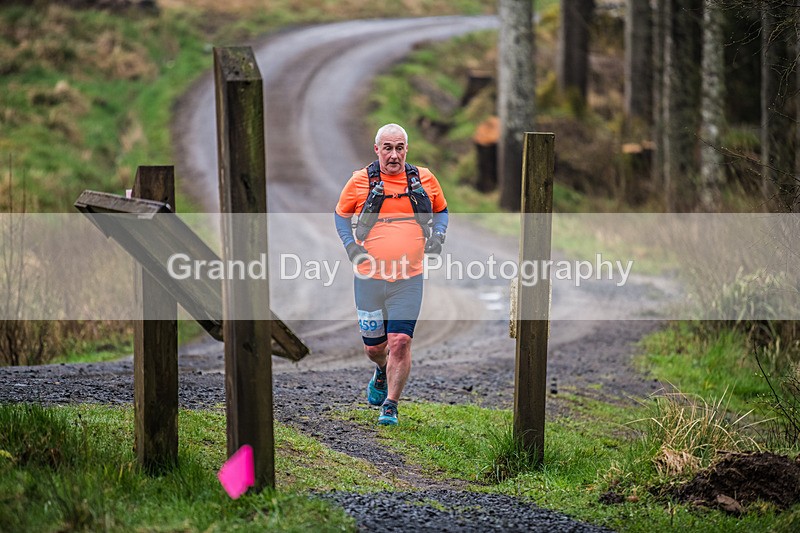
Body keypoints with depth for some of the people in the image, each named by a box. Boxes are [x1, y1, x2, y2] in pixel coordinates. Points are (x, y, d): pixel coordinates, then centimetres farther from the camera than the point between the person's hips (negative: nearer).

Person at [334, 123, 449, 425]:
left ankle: (390, 405, 1)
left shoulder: (424, 179, 4)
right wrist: (349, 244, -1)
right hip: (369, 275, 0)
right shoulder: (361, 181, 0)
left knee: (400, 341, -12)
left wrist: (437, 236, 4)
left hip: (408, 278, 0)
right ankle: (382, 372, 44)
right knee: (373, 347, 9)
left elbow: (441, 210, 21)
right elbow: (341, 214, 14)